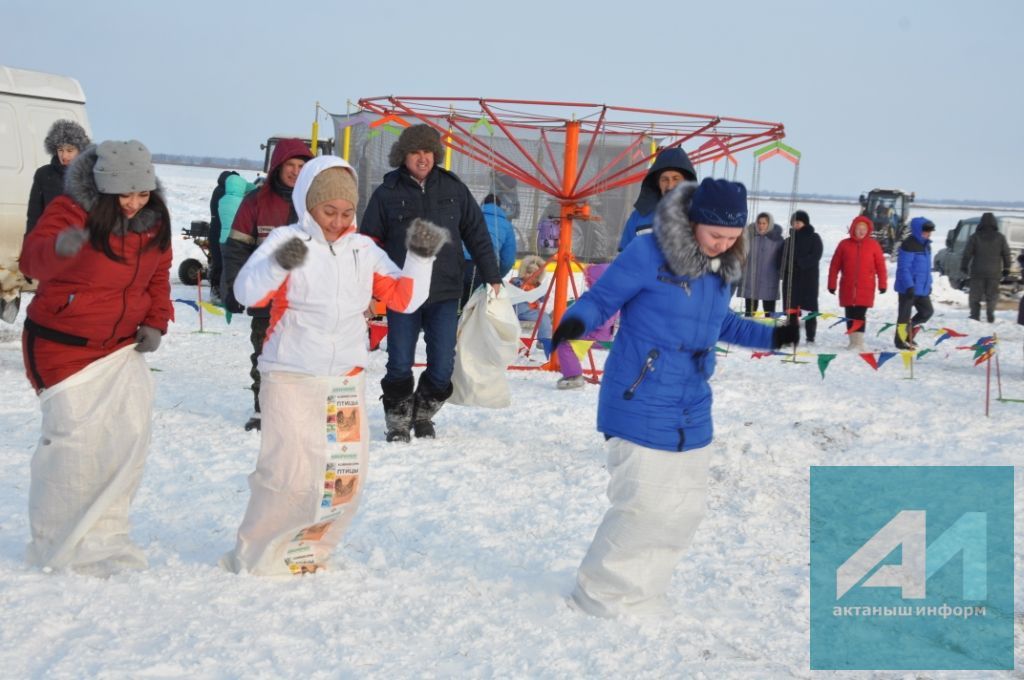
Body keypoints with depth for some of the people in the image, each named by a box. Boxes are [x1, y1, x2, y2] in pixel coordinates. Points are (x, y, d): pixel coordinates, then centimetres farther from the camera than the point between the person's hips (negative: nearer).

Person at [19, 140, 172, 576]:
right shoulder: (70, 211, -18)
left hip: (122, 348, 6)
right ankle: (55, 545, 9)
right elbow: (32, 261, -34)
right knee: (74, 438, -9)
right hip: (62, 345, -6)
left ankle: (103, 534, 17)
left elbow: (158, 277, 15)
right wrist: (60, 248, -56)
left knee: (131, 432, 0)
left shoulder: (154, 221, 1)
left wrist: (155, 322, -1)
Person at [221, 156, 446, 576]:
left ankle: (306, 552, 26)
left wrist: (421, 258, -6)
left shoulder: (364, 250, 9)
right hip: (290, 378, -5)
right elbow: (246, 293, -19)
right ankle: (255, 558, 10)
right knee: (291, 475, -9)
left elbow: (405, 299, 9)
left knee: (346, 476, 7)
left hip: (346, 380, 5)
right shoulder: (287, 240, -6)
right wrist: (279, 264, -37)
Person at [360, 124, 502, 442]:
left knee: (443, 365, 2)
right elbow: (369, 243, 3)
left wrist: (492, 278, 8)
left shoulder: (453, 189, 6)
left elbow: (477, 234, 11)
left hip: (445, 293, 2)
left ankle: (423, 413, 24)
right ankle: (398, 420, 19)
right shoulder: (387, 193, 0)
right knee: (400, 365, 0)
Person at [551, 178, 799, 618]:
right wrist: (576, 321, -30)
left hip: (691, 412, 7)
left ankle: (641, 596, 27)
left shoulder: (723, 268, 6)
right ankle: (601, 595, 12)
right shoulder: (647, 255, -16)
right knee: (643, 506, -8)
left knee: (686, 508, 11)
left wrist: (771, 337, 13)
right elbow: (600, 299, -9)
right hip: (640, 408, -7)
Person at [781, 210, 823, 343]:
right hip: (791, 278, 5)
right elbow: (783, 257, 15)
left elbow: (815, 256, -8)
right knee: (791, 308, 4)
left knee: (809, 308, -4)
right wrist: (785, 268, -6)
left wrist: (800, 263, -20)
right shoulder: (790, 240, 15)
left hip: (808, 278, -4)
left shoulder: (814, 238, 2)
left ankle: (810, 337, -2)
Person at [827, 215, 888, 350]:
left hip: (866, 288, -2)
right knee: (850, 315, 7)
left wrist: (882, 284, 1)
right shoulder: (844, 244, 3)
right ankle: (853, 341, 17)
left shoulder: (873, 245, 1)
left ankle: (859, 342, -7)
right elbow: (835, 265, 6)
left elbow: (880, 265, 3)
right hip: (847, 287, 2)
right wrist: (832, 284, 4)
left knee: (860, 315, -8)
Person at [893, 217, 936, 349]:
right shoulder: (909, 245, -17)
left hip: (922, 288, 9)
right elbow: (904, 268, -21)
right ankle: (901, 341, 12)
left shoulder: (926, 245, 13)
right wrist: (909, 286, -25)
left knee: (927, 311, 12)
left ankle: (908, 333, 26)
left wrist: (929, 283, 22)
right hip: (908, 288, -9)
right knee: (905, 314, 0)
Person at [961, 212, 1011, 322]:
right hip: (994, 272, 1)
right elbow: (1006, 254, 5)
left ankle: (975, 315, 2)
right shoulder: (1000, 238, 2)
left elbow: (967, 253, -3)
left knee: (975, 295, 7)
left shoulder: (975, 237, -3)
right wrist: (1006, 269, 15)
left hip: (977, 272, -1)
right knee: (992, 295, 11)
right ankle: (990, 315, 2)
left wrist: (964, 267, 8)